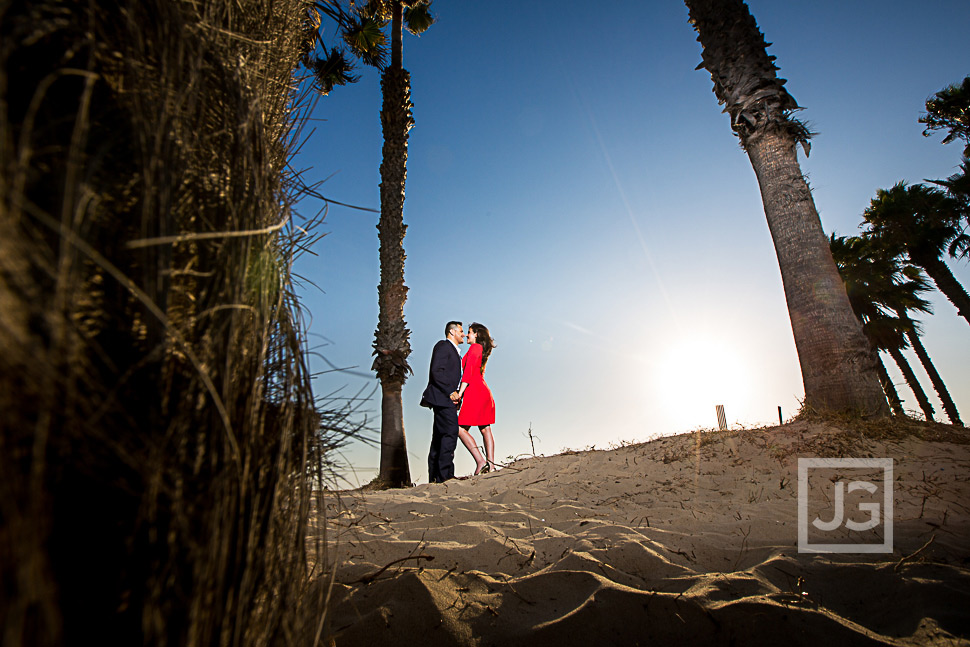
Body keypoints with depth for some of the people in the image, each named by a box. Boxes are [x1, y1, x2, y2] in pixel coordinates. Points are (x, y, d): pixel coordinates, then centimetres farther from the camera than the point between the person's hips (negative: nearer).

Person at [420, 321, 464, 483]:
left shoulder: (454, 351, 26)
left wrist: (454, 394, 10)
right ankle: (445, 474, -14)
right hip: (441, 397, -10)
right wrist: (451, 392, -16)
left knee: (439, 437, 10)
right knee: (450, 433, -16)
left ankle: (434, 476, 14)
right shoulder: (443, 346, -4)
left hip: (447, 398, 10)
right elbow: (436, 371, -15)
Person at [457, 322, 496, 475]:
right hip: (484, 393, 10)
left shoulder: (474, 347, -5)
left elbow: (468, 372, -16)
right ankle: (490, 464, 4)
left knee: (461, 429, -10)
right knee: (485, 429, 6)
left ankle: (480, 461, -17)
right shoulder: (482, 351, 22)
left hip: (475, 392, -10)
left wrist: (460, 393, -18)